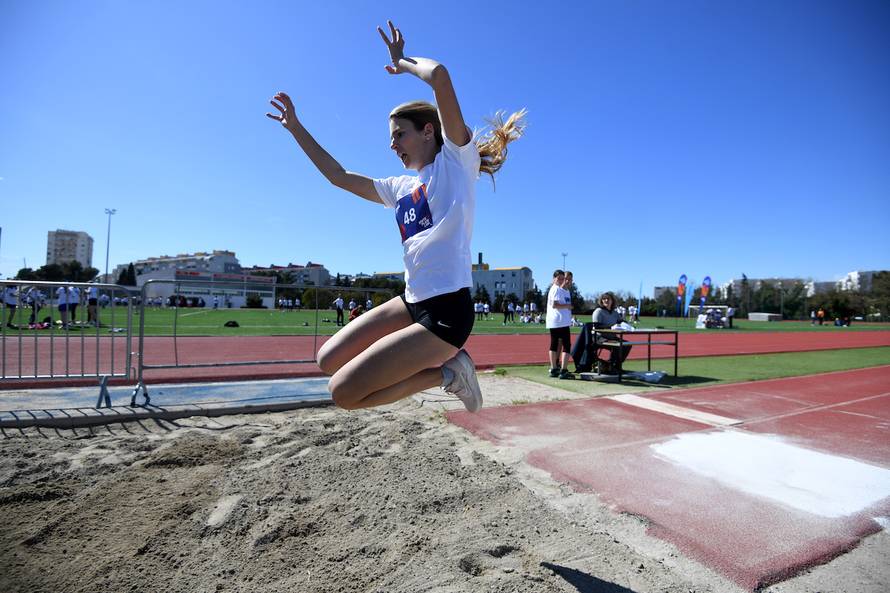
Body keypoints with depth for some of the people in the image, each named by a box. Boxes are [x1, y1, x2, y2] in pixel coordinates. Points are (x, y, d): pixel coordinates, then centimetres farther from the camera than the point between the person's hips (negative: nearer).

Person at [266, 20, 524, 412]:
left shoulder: (457, 159, -2)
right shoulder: (401, 188, 17)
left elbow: (439, 76, -13)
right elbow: (339, 177, 24)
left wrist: (403, 62, 6)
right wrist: (295, 128, 25)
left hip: (446, 310, -8)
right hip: (411, 302, 9)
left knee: (343, 392, -9)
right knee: (329, 360, 12)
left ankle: (447, 372, 3)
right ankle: (437, 363, 10)